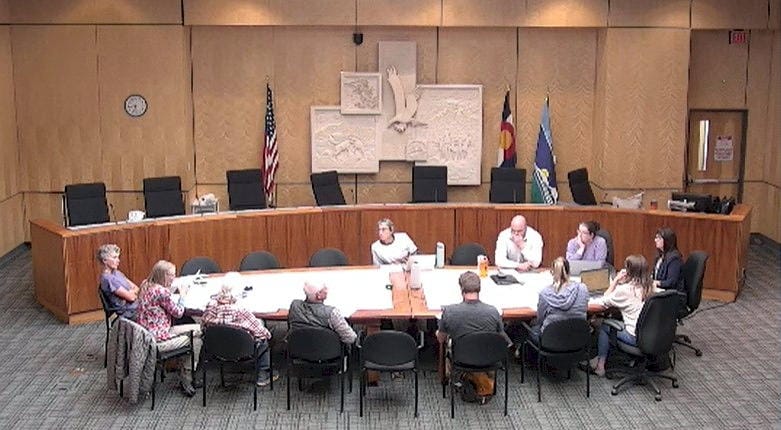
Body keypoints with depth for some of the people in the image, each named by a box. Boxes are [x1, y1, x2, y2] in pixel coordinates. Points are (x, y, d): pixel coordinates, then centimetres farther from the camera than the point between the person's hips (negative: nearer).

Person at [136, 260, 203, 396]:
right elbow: (178, 312, -10)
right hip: (157, 342, -9)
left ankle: (184, 370, 20)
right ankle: (186, 382, 14)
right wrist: (182, 296, 5)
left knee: (198, 329, 13)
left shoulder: (146, 285, 4)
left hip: (147, 336, 9)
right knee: (196, 340, 6)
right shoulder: (161, 292, -23)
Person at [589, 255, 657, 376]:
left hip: (635, 338, -7)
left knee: (605, 326, 16)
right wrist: (618, 282, 8)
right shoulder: (648, 287, 4)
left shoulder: (625, 289, -16)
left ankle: (600, 364, 25)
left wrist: (615, 280, -3)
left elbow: (604, 301, -2)